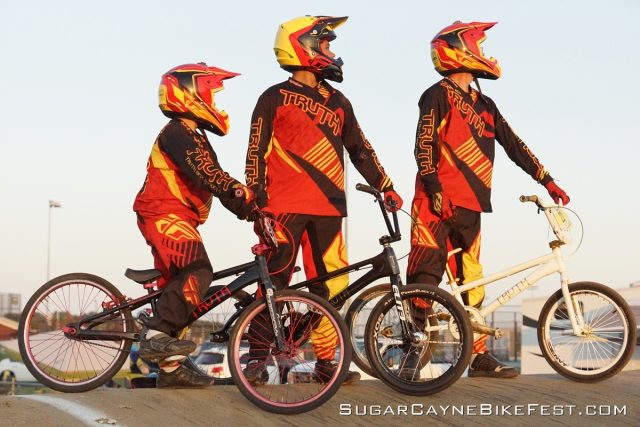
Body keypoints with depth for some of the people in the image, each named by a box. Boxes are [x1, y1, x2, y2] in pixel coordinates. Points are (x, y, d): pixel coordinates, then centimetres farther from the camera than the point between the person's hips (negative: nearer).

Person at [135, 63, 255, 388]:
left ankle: (170, 367, 12)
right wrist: (243, 204, -27)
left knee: (178, 287, 9)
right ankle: (156, 335, -32)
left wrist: (249, 200, 5)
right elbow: (206, 175, -22)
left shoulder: (193, 137, 23)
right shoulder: (178, 133, -10)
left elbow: (217, 179, 17)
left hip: (177, 219, 11)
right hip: (164, 214, -11)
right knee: (197, 271, -27)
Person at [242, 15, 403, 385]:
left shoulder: (338, 101, 19)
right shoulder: (275, 98, 3)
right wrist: (256, 197, -7)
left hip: (328, 207, 5)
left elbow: (359, 149, 22)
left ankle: (326, 361, 9)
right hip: (286, 205, -5)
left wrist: (386, 187, 17)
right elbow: (257, 150, 0)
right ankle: (257, 357, 1)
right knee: (274, 282, -7)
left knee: (331, 285, 2)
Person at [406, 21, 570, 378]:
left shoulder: (484, 105, 17)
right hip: (437, 204, -8)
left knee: (471, 282, 9)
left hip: (469, 206, 8)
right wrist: (436, 191, -21)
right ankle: (413, 350, -2)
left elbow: (513, 145, 17)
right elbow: (424, 145, -13)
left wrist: (547, 180, 12)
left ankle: (479, 355, 13)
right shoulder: (439, 96, -5)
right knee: (426, 279, -7)